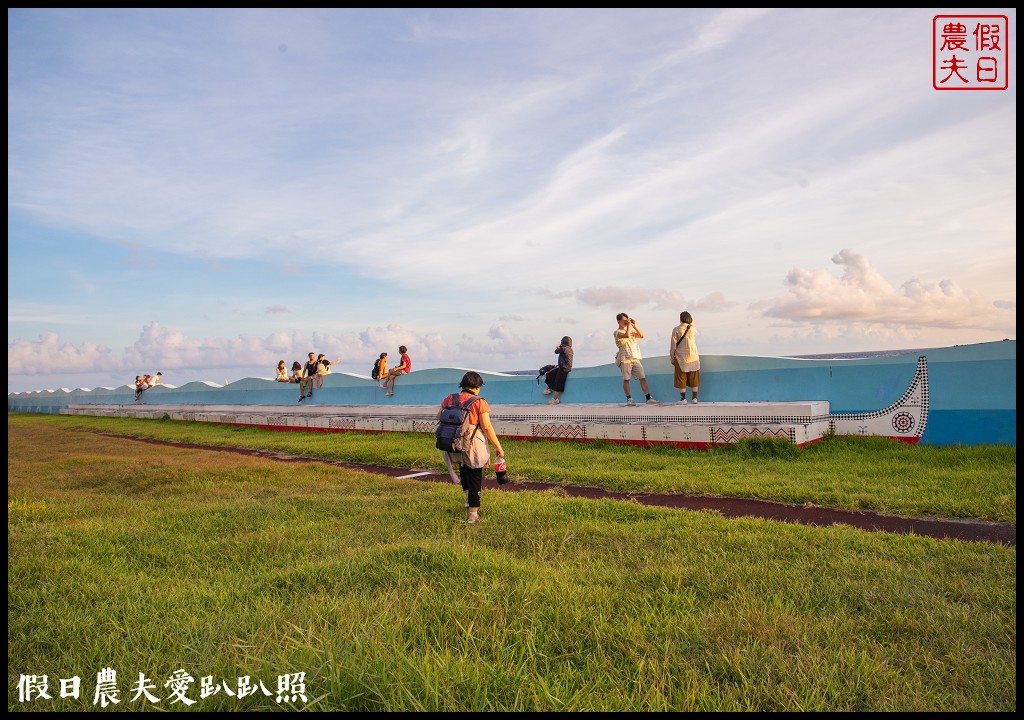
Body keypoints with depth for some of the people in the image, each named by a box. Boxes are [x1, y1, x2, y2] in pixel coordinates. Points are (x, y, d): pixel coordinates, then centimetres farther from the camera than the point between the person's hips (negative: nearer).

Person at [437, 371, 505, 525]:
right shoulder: (479, 403, -13)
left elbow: (439, 417, 10)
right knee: (475, 476, 8)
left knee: (463, 467, 32)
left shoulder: (450, 399, -1)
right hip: (473, 444, -4)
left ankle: (467, 496, 38)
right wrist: (498, 447, -5)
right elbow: (487, 427, -13)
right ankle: (473, 513, 10)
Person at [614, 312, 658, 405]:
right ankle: (629, 399, 8)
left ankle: (649, 398, -3)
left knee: (643, 378, -1)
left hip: (635, 358, 6)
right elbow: (627, 335, -21)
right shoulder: (617, 332, -2)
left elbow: (641, 336, 11)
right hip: (625, 359, -6)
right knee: (626, 379, -1)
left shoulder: (631, 331, 21)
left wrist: (634, 326, 6)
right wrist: (628, 325, -11)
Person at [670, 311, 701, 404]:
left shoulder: (676, 330, -7)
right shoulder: (693, 328, 0)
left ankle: (683, 398, 2)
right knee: (694, 379, 10)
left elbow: (673, 345, -5)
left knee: (681, 379, 4)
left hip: (680, 358, -2)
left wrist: (672, 357, 4)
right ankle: (694, 398, 12)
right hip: (693, 357, 2)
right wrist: (690, 322, 16)